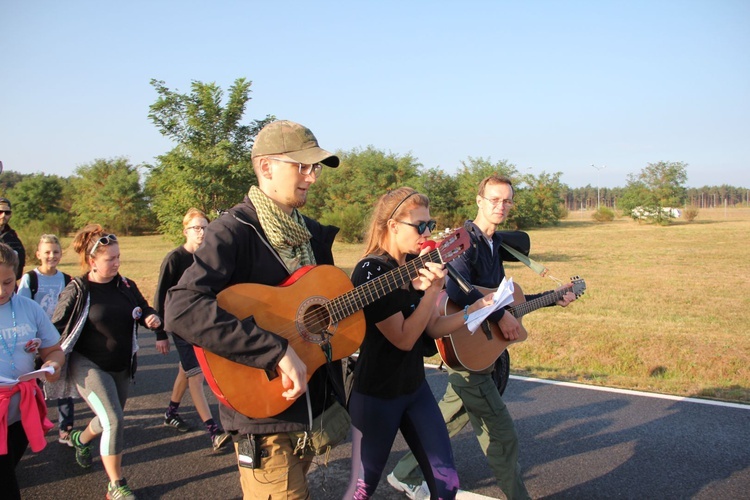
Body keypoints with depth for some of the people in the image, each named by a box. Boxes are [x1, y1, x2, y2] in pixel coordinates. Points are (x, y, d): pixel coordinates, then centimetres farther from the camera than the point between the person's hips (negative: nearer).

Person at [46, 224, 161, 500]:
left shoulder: (126, 286, 1)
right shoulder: (77, 290, -11)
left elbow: (145, 311, 12)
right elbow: (55, 327, -7)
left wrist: (152, 318, -10)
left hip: (121, 367, 6)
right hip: (89, 366, -5)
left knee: (110, 420, 21)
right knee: (114, 420, -18)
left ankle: (81, 439, 56)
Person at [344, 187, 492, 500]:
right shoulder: (371, 272, -19)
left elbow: (434, 328, 6)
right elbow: (403, 338, -22)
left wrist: (476, 308, -6)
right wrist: (432, 290, -26)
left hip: (415, 387, 7)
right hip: (376, 394, -7)